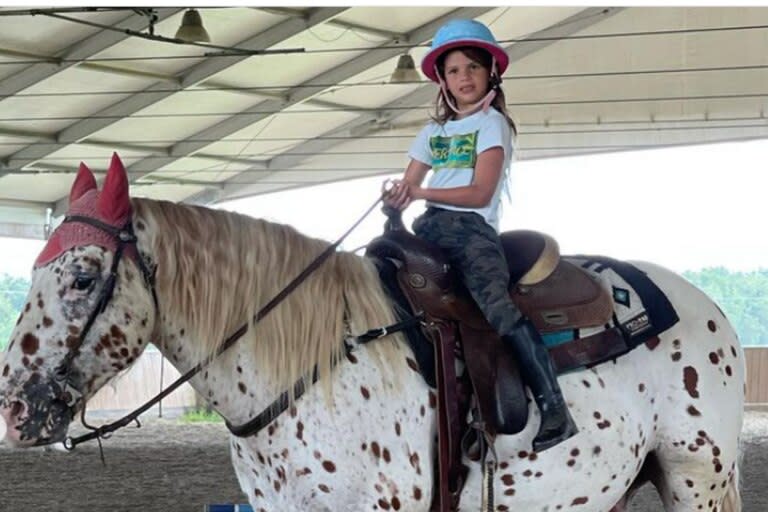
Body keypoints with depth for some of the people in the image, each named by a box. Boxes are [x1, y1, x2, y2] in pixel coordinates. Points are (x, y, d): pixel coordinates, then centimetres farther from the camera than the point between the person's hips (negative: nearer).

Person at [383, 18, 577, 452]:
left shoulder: (492, 123, 5)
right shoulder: (434, 132, 24)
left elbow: (480, 193, -7)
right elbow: (407, 186, 17)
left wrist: (420, 192, -15)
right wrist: (395, 197, -8)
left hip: (473, 228, -6)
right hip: (431, 227, 7)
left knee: (495, 303, -28)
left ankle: (555, 410, -32)